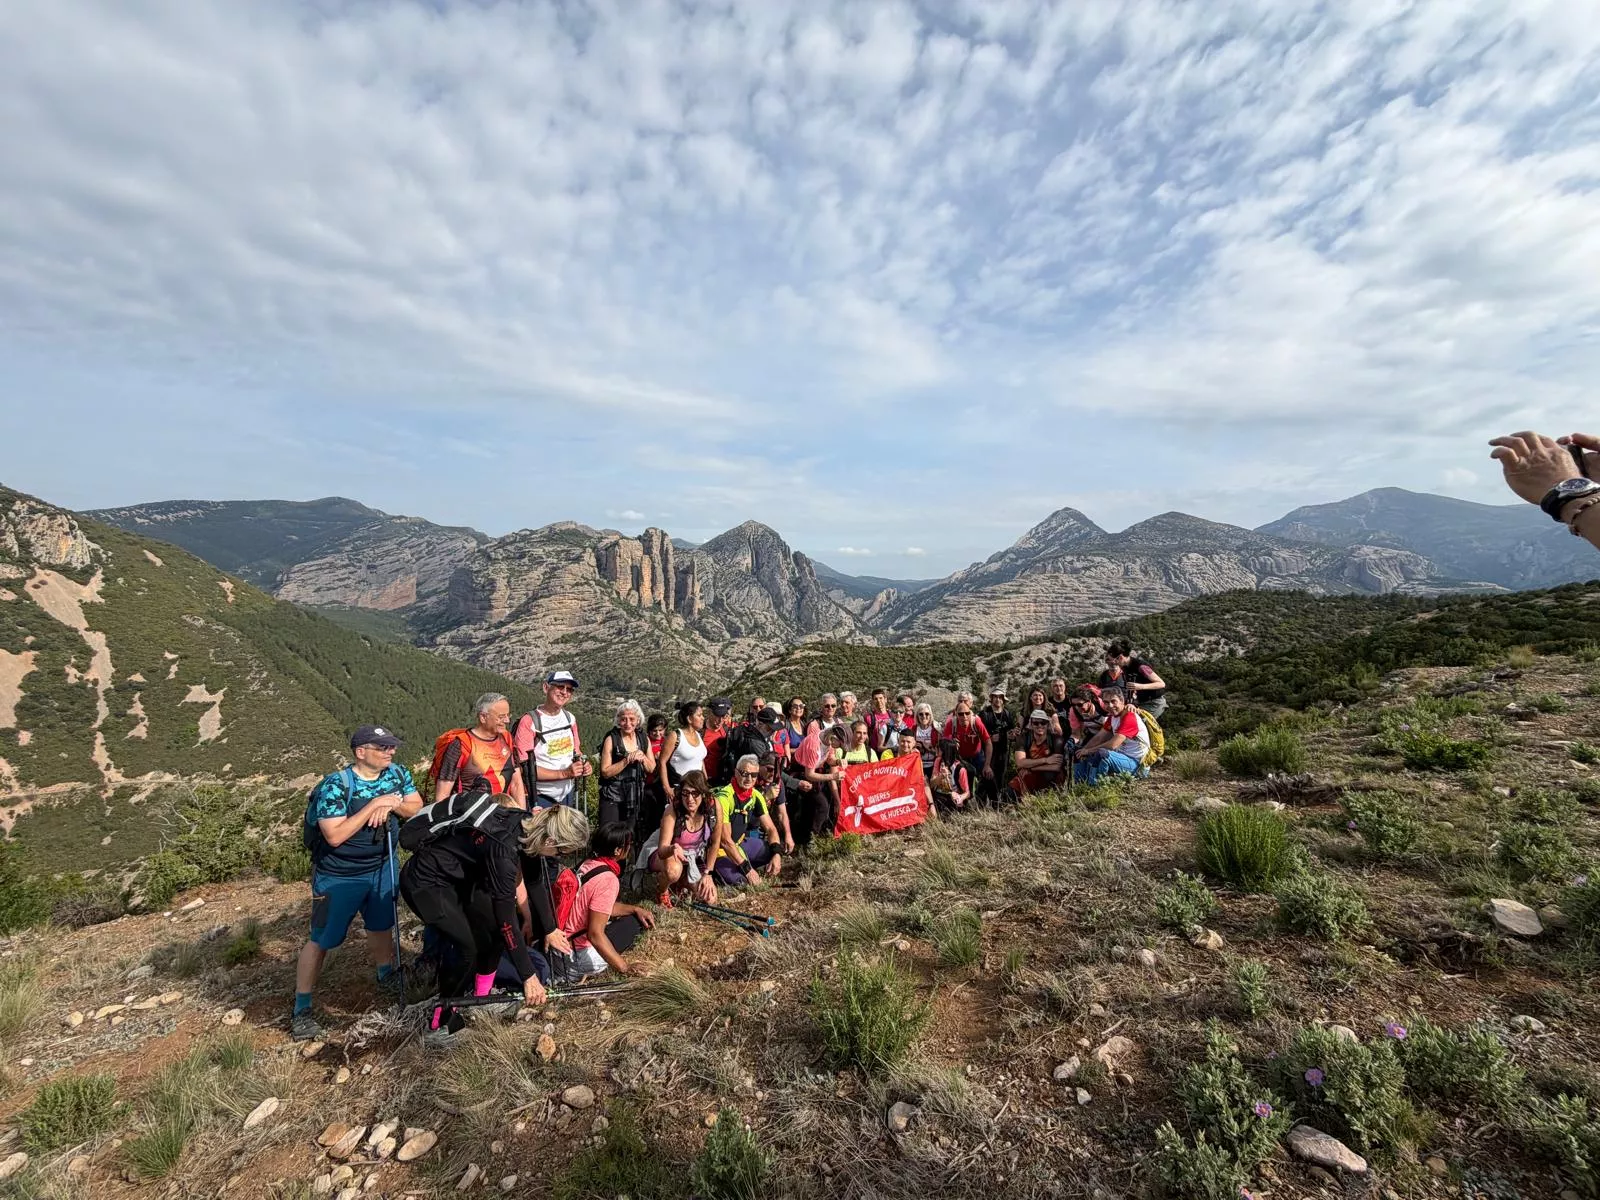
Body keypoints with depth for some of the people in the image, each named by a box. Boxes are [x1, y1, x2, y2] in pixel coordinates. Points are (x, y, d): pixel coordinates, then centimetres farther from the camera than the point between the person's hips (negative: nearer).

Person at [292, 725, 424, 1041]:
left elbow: (417, 809, -5)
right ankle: (301, 1009, 22)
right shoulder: (336, 785, -25)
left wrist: (393, 803, -24)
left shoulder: (397, 774, -9)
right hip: (339, 876, -5)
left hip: (381, 867, 5)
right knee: (321, 941, 6)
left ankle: (386, 975, 44)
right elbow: (335, 836, -29)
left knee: (382, 926, 22)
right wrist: (375, 803, -32)